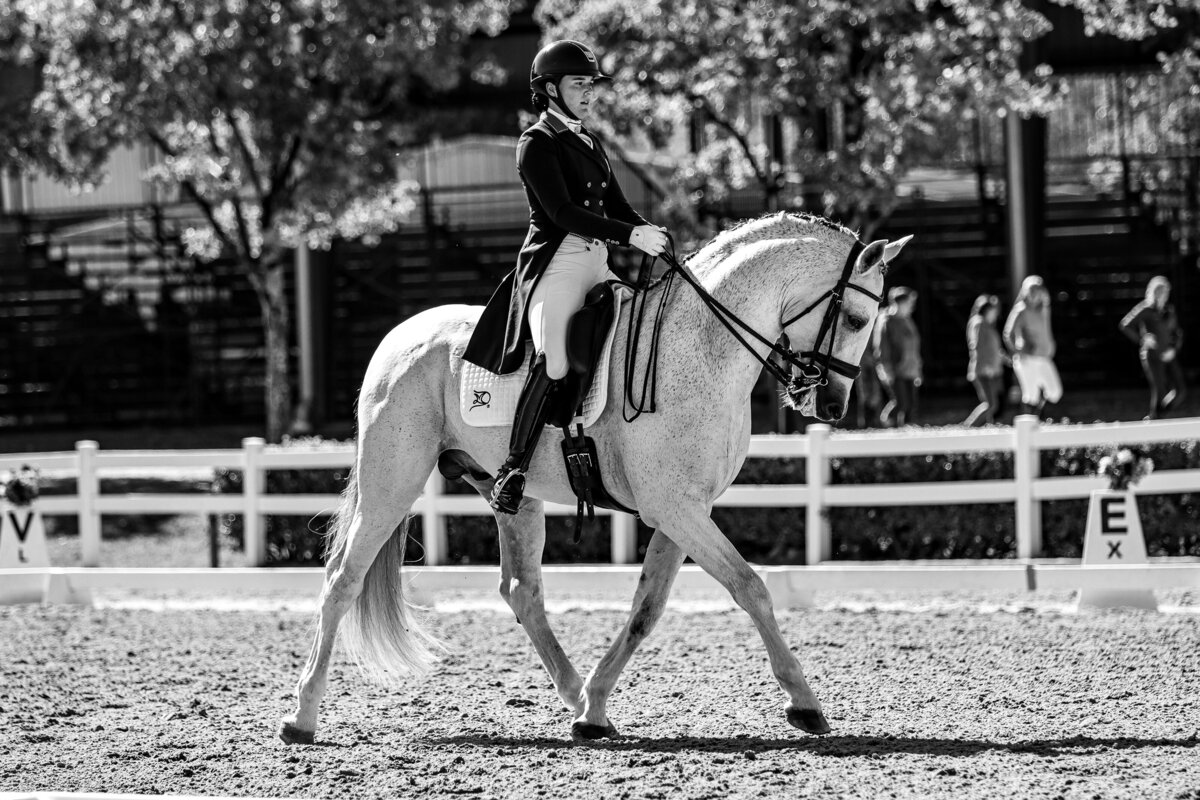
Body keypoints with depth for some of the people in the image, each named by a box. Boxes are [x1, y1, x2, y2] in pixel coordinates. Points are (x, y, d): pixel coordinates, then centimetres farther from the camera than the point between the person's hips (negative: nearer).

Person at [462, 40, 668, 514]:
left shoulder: (590, 144, 21)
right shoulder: (537, 145, -4)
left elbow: (617, 206, 21)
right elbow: (562, 212, -15)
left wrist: (656, 239, 2)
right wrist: (632, 235, -22)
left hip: (597, 264, 9)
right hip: (555, 262, -9)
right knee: (554, 362, -27)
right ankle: (513, 470, -24)